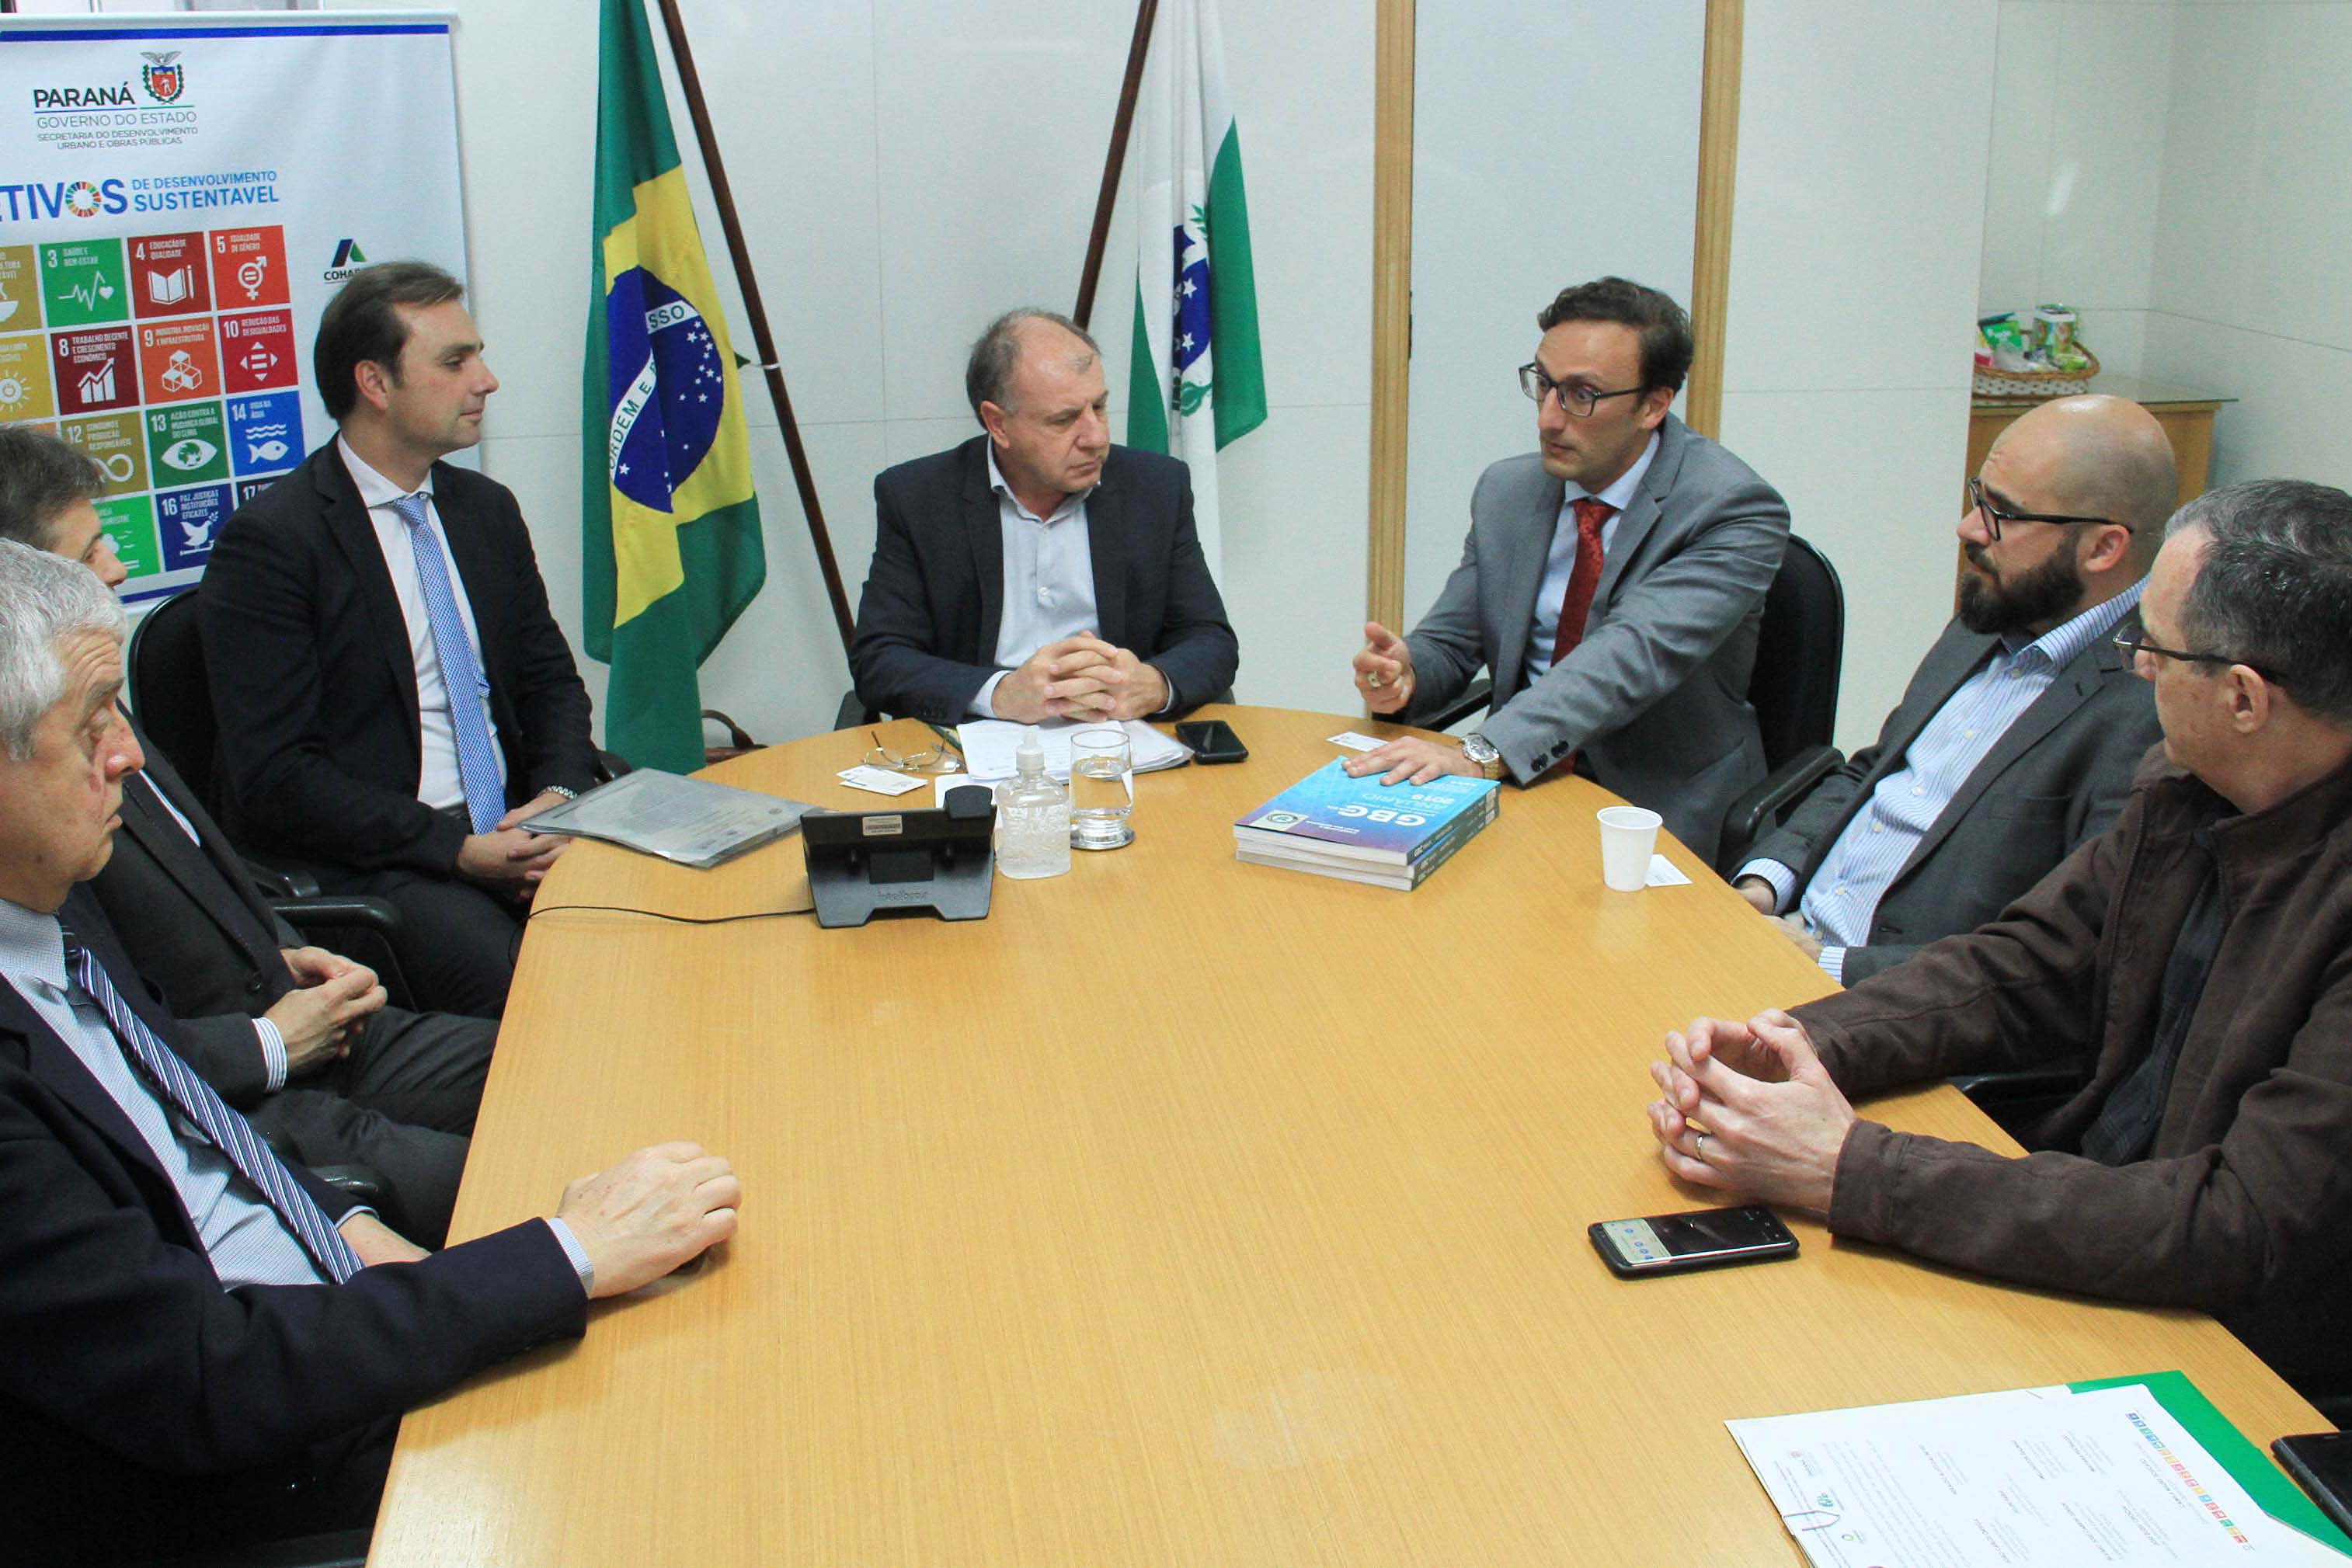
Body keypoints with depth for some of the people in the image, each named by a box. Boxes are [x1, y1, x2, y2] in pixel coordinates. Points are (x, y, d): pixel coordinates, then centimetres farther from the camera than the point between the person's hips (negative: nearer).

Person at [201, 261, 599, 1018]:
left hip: (513, 828, 7)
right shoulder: (269, 541, -8)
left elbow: (552, 680, 18)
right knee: (523, 986, -32)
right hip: (363, 865, -6)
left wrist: (559, 796, -4)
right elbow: (275, 775, -12)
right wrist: (455, 848, -18)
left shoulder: (487, 510, 14)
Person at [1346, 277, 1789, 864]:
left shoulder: (1734, 509, -13)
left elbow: (1640, 653, -27)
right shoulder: (1506, 492, 7)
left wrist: (1484, 752, -40)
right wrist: (1406, 674, -16)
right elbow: (1449, 644, 10)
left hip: (1665, 816, -5)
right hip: (1525, 784, 5)